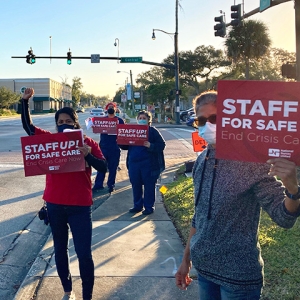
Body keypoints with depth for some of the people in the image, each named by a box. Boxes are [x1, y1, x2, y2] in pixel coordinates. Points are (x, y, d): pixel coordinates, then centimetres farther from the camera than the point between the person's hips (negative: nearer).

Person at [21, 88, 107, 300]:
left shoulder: (88, 143, -4)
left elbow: (103, 167, -11)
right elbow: (28, 125, 5)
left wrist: (88, 155, -28)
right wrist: (25, 101, -6)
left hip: (80, 206, -3)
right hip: (55, 205, 3)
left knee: (84, 253, -1)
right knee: (60, 249, 16)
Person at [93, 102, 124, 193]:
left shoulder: (119, 120, 5)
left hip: (114, 148, -2)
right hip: (103, 146, 2)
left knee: (113, 167, 4)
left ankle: (111, 185, 14)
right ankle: (98, 184, 8)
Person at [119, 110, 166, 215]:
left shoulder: (153, 131, -1)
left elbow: (162, 145, -9)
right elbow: (126, 146, 17)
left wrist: (150, 146, -25)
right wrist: (120, 142, -5)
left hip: (149, 164, -5)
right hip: (134, 163, 5)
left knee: (149, 185, 3)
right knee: (135, 185, 10)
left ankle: (149, 207, 13)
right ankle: (137, 205, 23)